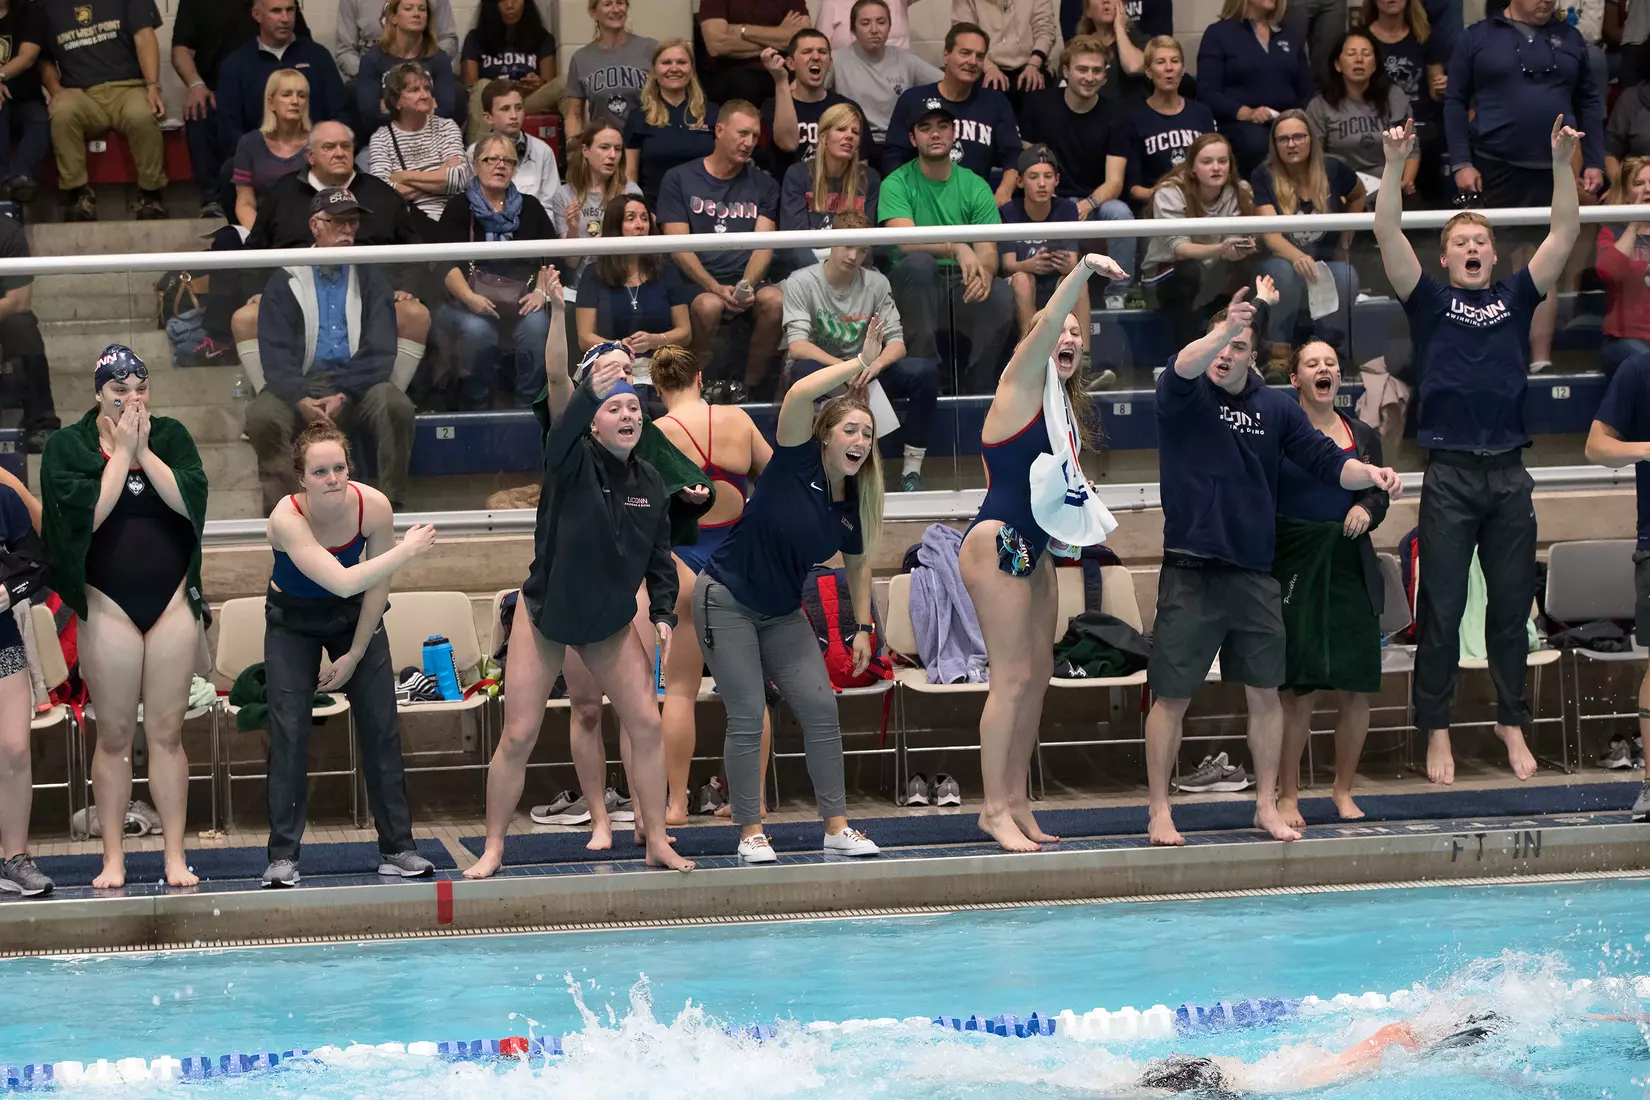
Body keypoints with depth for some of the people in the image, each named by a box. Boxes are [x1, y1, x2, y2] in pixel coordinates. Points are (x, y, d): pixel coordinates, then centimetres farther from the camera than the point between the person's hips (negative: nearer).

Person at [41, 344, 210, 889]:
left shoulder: (170, 436, 4)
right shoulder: (67, 446, -2)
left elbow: (190, 499, -9)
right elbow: (88, 513, -15)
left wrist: (144, 450, -11)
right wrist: (121, 450, -11)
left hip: (172, 600, 2)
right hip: (109, 603, -1)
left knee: (167, 731, 3)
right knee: (115, 734, 1)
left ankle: (175, 855, 6)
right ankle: (112, 859, 7)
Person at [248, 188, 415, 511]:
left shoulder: (369, 279, 13)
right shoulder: (285, 282, 10)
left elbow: (380, 351, 2)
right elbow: (275, 355, 0)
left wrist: (344, 397, -14)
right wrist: (300, 400, -20)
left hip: (358, 384, 1)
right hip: (300, 384, 0)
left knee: (397, 407, -32)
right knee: (261, 415, -32)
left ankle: (392, 506, -24)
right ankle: (278, 508, -23)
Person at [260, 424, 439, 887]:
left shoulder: (374, 506, -25)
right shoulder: (287, 519, -35)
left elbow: (377, 585, -11)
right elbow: (342, 582, -44)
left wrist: (355, 655, -7)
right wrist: (407, 549, -39)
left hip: (356, 616, 3)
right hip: (293, 619, -3)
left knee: (381, 727, -2)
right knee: (289, 732, -11)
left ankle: (397, 849, 4)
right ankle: (283, 856, -6)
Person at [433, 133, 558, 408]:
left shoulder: (529, 208, 18)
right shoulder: (460, 208, 10)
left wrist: (542, 291, -9)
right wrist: (469, 298, -20)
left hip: (523, 299, 2)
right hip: (471, 300, -2)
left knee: (536, 325, -32)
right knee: (476, 330, -35)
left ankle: (526, 406, -23)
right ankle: (476, 408, -20)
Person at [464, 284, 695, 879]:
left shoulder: (650, 484, -1)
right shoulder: (573, 461, -15)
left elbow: (659, 557, 8)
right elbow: (557, 385, -31)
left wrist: (663, 614, -4)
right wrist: (557, 310, -44)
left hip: (610, 622, 4)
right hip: (545, 613, -4)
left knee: (646, 724, -2)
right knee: (518, 735, -3)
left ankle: (657, 842, 9)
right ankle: (493, 848, 9)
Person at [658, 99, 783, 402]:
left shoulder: (763, 185, 16)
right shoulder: (679, 179, 7)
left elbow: (764, 245, 4)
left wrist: (746, 285, -17)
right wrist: (717, 288, -16)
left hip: (746, 283, 2)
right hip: (696, 284, -2)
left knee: (775, 300, -31)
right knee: (709, 305, -37)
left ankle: (750, 387, -15)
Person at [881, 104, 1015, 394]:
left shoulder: (975, 186, 7)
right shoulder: (897, 184, 0)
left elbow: (988, 250, -3)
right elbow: (905, 241, -17)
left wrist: (984, 271, -29)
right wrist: (957, 248, -34)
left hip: (964, 284, 2)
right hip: (915, 285, -2)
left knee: (1000, 294, -30)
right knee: (919, 262, -35)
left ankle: (979, 389, -14)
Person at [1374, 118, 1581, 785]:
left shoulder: (1515, 298, 12)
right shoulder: (1430, 302, 7)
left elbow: (1565, 234, 5)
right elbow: (1388, 237, -5)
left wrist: (1563, 163, -6)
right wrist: (1395, 165, -14)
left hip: (1509, 475, 2)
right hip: (1450, 475, -2)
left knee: (1512, 606, 8)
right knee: (1441, 610, 0)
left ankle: (1511, 721, 18)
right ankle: (1436, 730, 5)